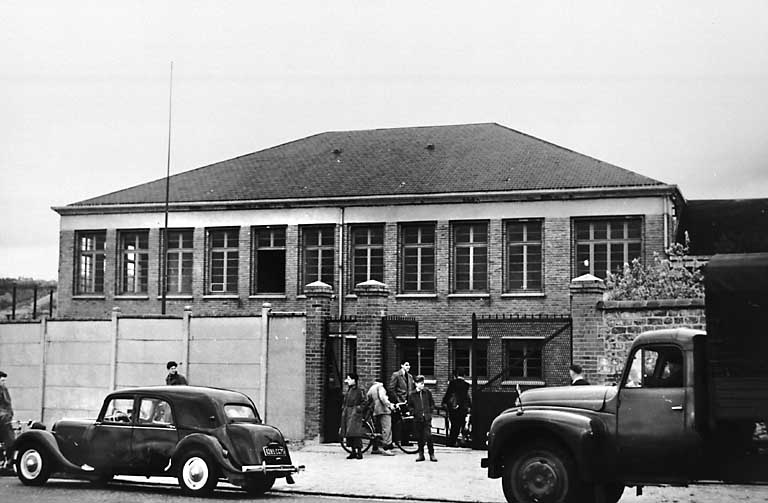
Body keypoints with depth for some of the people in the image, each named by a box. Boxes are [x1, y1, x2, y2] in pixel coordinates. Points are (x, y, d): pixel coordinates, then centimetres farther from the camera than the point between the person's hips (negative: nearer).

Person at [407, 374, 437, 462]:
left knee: (428, 436, -8)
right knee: (419, 437, 5)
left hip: (427, 418, -1)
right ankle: (421, 454, 16)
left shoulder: (428, 392, 4)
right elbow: (410, 406, 9)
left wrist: (429, 411, 4)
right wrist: (414, 412, -4)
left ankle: (431, 454, 1)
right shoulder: (412, 394, 2)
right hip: (417, 419, 1)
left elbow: (432, 403, 14)